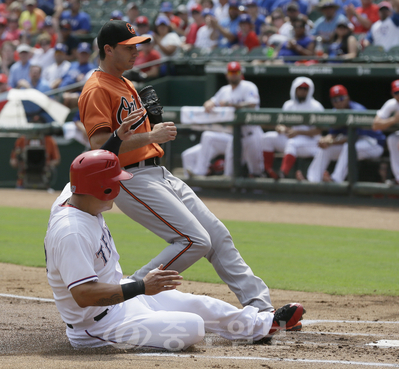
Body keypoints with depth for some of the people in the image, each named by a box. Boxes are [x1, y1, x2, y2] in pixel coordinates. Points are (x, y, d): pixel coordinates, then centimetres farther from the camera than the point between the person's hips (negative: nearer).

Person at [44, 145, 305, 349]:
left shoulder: (72, 197, -2)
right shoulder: (71, 231, -33)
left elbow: (92, 169, 22)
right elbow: (83, 295, -38)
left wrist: (118, 137, 14)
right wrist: (141, 287, -39)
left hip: (118, 293, 11)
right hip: (100, 324, -11)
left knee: (196, 304, 19)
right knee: (192, 327, -23)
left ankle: (264, 325, 37)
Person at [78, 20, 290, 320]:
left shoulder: (127, 86, 21)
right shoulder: (97, 90, -11)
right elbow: (100, 145, -23)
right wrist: (150, 136, -22)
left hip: (160, 175, 10)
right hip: (132, 180, -10)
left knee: (218, 235, 5)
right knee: (195, 240, -18)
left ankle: (260, 306, 7)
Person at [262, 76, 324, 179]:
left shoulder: (315, 107, -2)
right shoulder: (289, 105, 15)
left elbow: (317, 131, -10)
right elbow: (279, 126, 12)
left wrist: (298, 132, -21)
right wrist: (281, 129, -15)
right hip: (289, 138, 6)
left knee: (292, 143, -38)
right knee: (267, 138, -14)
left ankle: (283, 173, -54)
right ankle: (268, 170, -18)